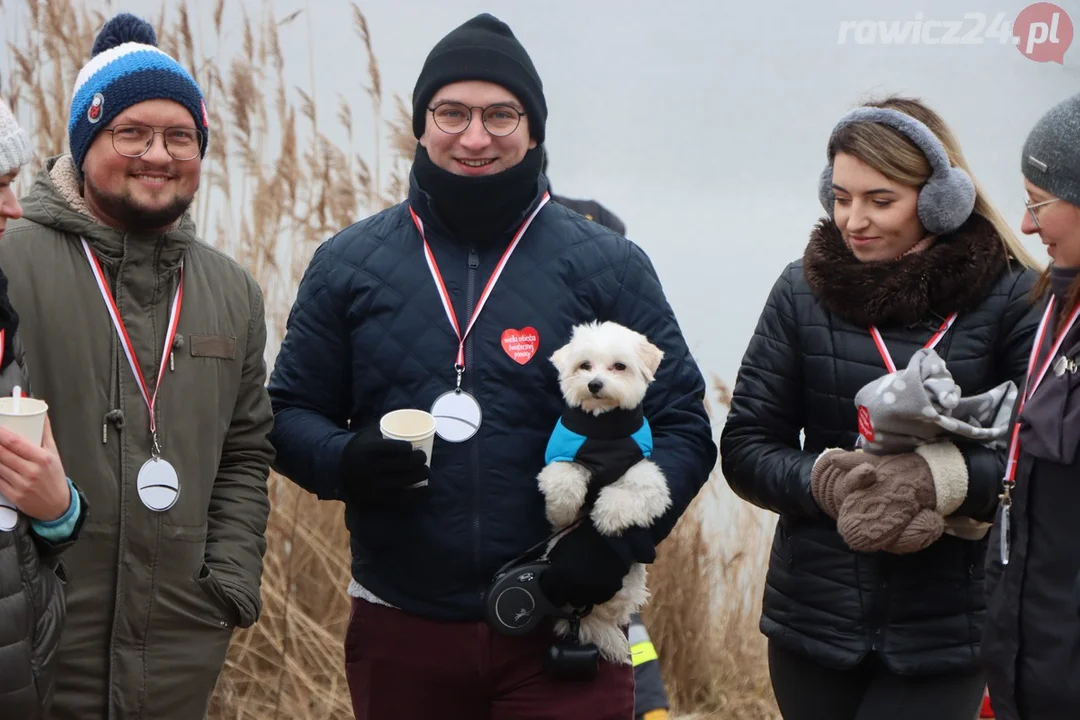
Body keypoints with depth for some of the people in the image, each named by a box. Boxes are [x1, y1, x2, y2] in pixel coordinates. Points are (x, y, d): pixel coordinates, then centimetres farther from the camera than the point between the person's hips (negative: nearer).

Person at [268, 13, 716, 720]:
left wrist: (621, 535, -15)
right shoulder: (349, 263, 5)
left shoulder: (608, 265, 0)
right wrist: (345, 459, -12)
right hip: (399, 633, 2)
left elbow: (682, 427, 1)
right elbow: (290, 414, 10)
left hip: (563, 631, -2)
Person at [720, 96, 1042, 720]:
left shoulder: (1012, 299, -5)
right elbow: (745, 447, 3)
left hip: (944, 635, -3)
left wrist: (947, 479, -25)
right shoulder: (805, 290, 3)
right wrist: (826, 481, -15)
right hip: (814, 617, 3)